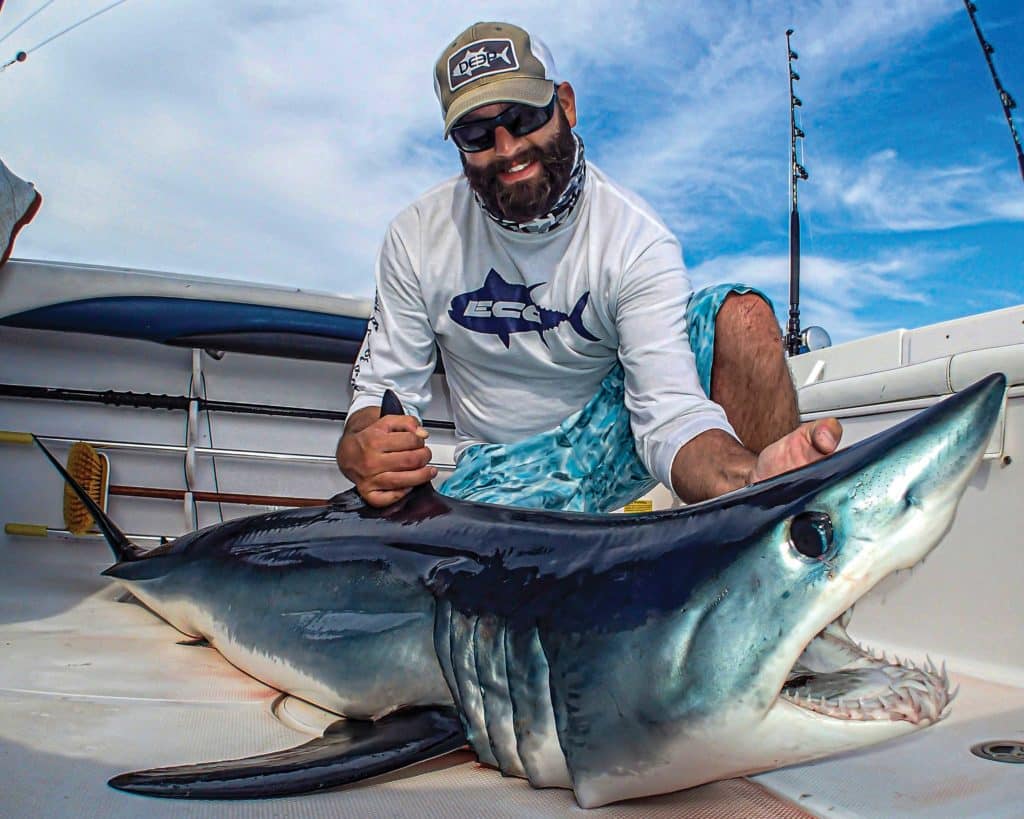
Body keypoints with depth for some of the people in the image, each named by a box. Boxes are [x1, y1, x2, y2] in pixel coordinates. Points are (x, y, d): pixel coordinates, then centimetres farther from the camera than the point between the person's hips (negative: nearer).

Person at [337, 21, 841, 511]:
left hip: (616, 436, -1)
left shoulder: (637, 240, -19)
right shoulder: (417, 237, -11)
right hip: (501, 468, 2)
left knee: (741, 314, -27)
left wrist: (753, 476, -53)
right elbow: (384, 387, -4)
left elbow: (669, 412, -29)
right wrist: (360, 449, -30)